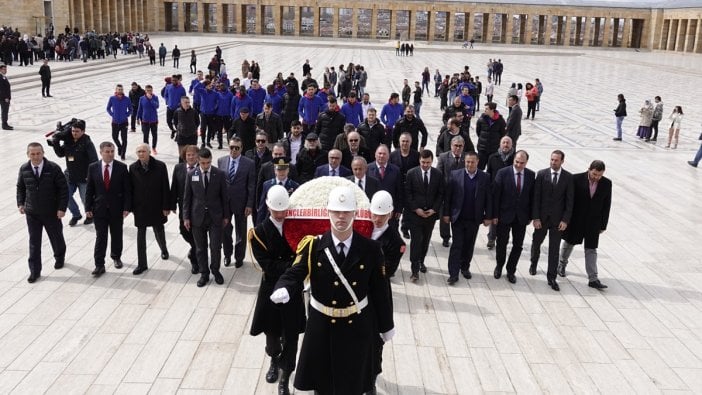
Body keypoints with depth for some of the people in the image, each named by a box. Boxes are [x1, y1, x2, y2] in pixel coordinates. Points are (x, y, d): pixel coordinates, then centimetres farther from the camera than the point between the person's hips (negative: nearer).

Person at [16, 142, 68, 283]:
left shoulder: (53, 168, -14)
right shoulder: (24, 169, -4)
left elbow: (63, 188, -11)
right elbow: (20, 187, 12)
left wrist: (62, 208, -14)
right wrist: (20, 203, 2)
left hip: (51, 212, -2)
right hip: (32, 213, 2)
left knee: (56, 237, 17)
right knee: (34, 242, 4)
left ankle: (60, 258, 45)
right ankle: (35, 271, 12)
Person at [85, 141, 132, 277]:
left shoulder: (122, 167, -6)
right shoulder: (93, 168, -2)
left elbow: (127, 189, -5)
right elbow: (89, 189, 2)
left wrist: (127, 207, -10)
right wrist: (88, 208, -2)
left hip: (117, 208, 0)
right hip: (99, 208, 0)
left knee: (116, 235, 14)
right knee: (100, 237, 0)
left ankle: (116, 257, 35)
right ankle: (99, 265, 4)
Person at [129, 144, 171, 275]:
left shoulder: (160, 166, -10)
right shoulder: (133, 168, -2)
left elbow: (165, 188, -8)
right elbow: (131, 188, 2)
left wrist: (166, 206, -9)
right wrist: (131, 207, 0)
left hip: (156, 206, -1)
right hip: (140, 207, 2)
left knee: (159, 230, 14)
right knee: (140, 234, 4)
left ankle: (164, 249, 46)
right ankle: (142, 264, 11)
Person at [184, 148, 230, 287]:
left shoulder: (220, 174, -5)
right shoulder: (191, 175, -2)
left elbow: (224, 196, 1)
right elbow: (187, 197, 3)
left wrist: (226, 215, 3)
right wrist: (186, 217, 1)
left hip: (215, 216, -1)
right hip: (197, 216, 1)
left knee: (215, 247, 2)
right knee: (200, 248, 9)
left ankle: (215, 270, 26)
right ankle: (204, 274, 24)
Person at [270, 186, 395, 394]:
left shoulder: (371, 249, -9)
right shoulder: (313, 246, -10)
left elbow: (380, 290, -2)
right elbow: (294, 275, -18)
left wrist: (387, 325, 5)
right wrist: (283, 290, -42)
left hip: (357, 327, 0)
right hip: (321, 326, 0)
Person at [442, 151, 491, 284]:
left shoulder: (485, 177, -2)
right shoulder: (455, 175, -5)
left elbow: (488, 199, 2)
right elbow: (447, 196, -2)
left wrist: (488, 216, 1)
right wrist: (446, 213, -4)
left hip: (474, 219, 2)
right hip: (457, 217, -2)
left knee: (469, 245, 14)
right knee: (456, 245, -2)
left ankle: (465, 267, 32)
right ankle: (453, 274, 2)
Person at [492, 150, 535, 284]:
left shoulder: (531, 175, -2)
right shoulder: (503, 173, -10)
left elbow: (532, 197, 3)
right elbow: (495, 195, -8)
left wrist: (530, 216, 2)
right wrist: (494, 215, -10)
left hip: (522, 217, 2)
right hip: (504, 215, -2)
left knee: (518, 245, 8)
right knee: (501, 243, 11)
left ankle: (511, 271, 25)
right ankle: (499, 266, 35)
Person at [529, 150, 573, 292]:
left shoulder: (568, 177, -3)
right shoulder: (541, 174, -4)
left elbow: (569, 200, -2)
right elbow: (536, 197, -4)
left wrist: (565, 220, -9)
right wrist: (536, 217, -9)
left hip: (558, 219, -1)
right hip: (542, 217, 1)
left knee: (554, 249, 2)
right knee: (536, 242, 16)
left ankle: (551, 277, 9)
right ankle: (534, 263, 44)